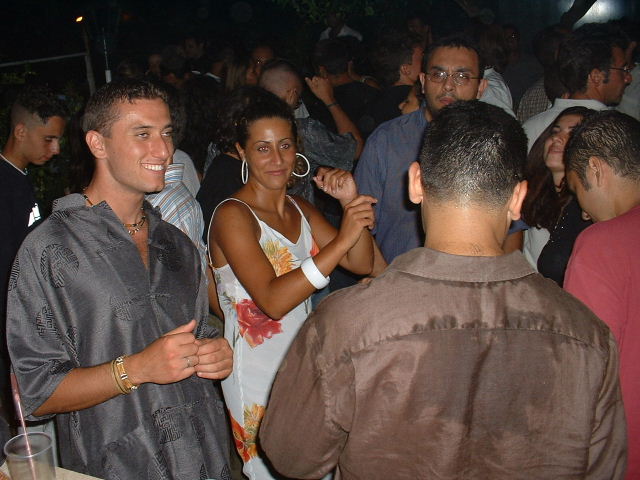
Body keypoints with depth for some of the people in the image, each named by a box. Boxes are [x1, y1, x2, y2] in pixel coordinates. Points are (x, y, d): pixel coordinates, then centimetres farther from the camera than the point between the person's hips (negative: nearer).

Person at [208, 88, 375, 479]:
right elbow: (273, 300, -27)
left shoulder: (301, 210, 7)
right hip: (257, 376, -6)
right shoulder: (233, 215, -16)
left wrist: (351, 203, -12)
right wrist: (342, 239, -30)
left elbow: (362, 264, 2)